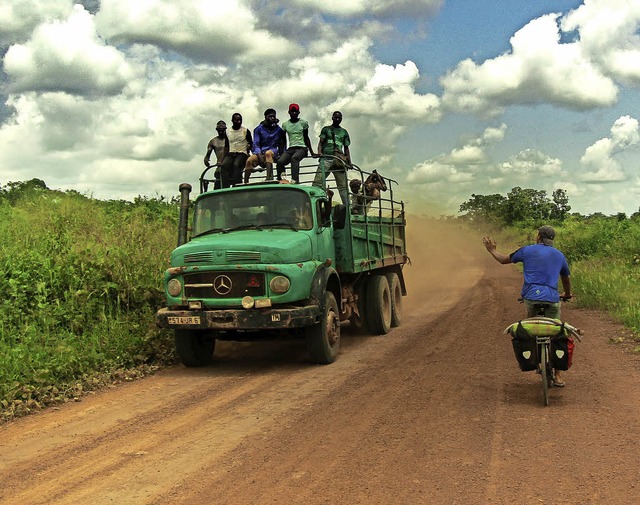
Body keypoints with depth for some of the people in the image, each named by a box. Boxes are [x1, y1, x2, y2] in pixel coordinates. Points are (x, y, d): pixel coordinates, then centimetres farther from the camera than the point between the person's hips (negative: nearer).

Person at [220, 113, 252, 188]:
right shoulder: (227, 132, 17)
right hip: (230, 154, 2)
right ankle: (224, 189, -37)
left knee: (236, 165, -36)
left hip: (242, 153, -2)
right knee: (224, 165, -30)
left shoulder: (246, 131, 8)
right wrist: (224, 157, 9)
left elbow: (251, 144, 10)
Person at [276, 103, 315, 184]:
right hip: (290, 148, 3)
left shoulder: (303, 123, 7)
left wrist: (312, 153, 10)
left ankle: (295, 180, -51)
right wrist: (281, 153, 10)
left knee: (294, 158, -38)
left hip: (302, 148, -3)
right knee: (280, 162, -27)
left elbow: (306, 138, 13)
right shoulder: (285, 124, 13)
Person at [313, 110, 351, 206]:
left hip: (339, 160, 2)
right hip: (326, 158, -2)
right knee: (317, 182, -16)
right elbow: (321, 142, 5)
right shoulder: (326, 129, 17)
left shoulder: (344, 132, 23)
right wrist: (319, 152, -16)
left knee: (343, 186, -1)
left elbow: (346, 148, 20)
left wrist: (349, 162, 8)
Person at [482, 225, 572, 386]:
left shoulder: (527, 250, 7)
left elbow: (504, 260, 17)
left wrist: (492, 250, 36)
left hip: (531, 296, -1)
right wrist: (567, 294, 48)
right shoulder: (559, 255, 16)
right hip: (552, 299, 1)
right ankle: (557, 376, 10)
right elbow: (566, 278, 30)